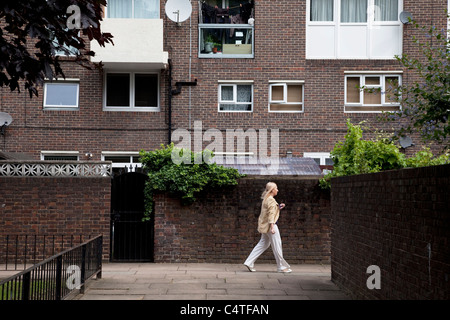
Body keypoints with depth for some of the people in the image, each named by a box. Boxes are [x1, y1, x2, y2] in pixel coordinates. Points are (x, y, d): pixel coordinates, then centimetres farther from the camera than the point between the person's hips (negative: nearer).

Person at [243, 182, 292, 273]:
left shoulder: (266, 199, 15)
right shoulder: (271, 200, -14)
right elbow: (271, 214, -21)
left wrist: (279, 207, 16)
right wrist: (272, 227, -25)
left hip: (265, 226, 10)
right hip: (269, 224, -10)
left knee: (263, 244, 14)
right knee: (277, 245, -1)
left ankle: (249, 263, 12)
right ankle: (282, 267, 7)